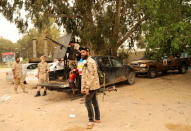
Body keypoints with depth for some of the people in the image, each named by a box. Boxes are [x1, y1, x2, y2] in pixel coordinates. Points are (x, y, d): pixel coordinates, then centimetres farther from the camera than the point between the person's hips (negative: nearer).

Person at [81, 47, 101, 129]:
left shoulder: (90, 62, -17)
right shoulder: (88, 61, 17)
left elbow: (91, 76, -24)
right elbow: (86, 75, 20)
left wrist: (87, 88, -25)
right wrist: (84, 88, 18)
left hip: (91, 86, -10)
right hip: (94, 85, 10)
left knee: (88, 102, -8)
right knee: (94, 101, 14)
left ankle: (91, 120, 0)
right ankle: (97, 118, 23)